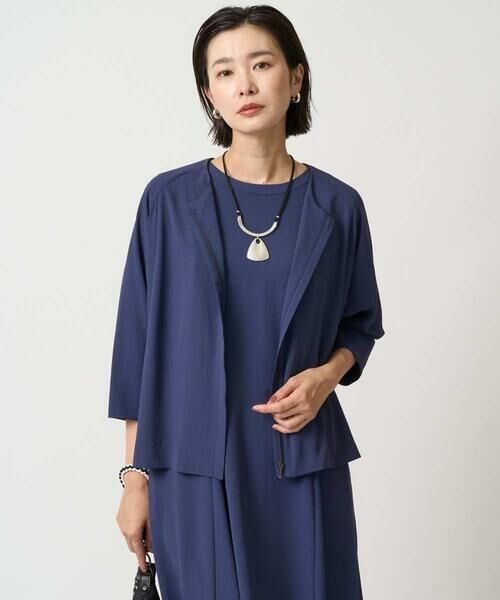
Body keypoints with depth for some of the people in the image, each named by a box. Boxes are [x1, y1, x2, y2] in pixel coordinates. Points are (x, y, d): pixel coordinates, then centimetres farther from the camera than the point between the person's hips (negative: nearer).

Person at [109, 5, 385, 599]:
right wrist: (135, 477, -2)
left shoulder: (337, 206, 0)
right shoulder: (169, 200, -3)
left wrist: (327, 374, -9)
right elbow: (140, 341, -1)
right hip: (196, 467, -1)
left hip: (305, 465, 2)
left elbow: (361, 321, 13)